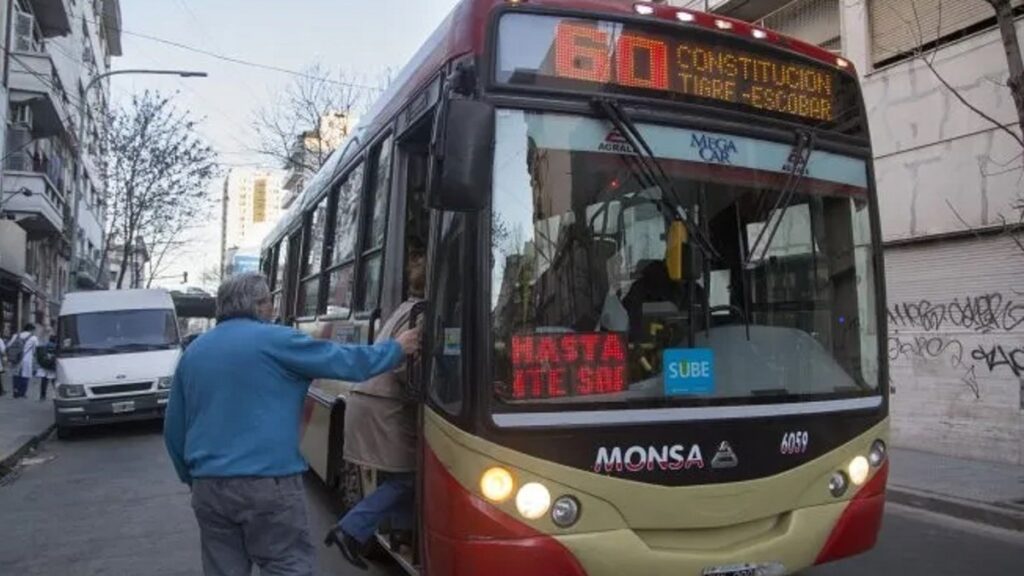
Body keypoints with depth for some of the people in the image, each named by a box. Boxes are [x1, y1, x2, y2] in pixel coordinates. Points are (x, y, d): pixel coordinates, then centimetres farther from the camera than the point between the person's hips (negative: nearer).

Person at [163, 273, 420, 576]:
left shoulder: (192, 352, 12)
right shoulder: (275, 341, -6)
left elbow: (174, 430, 17)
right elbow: (346, 361, -2)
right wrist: (397, 347, 12)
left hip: (209, 488, 6)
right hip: (268, 484, -6)